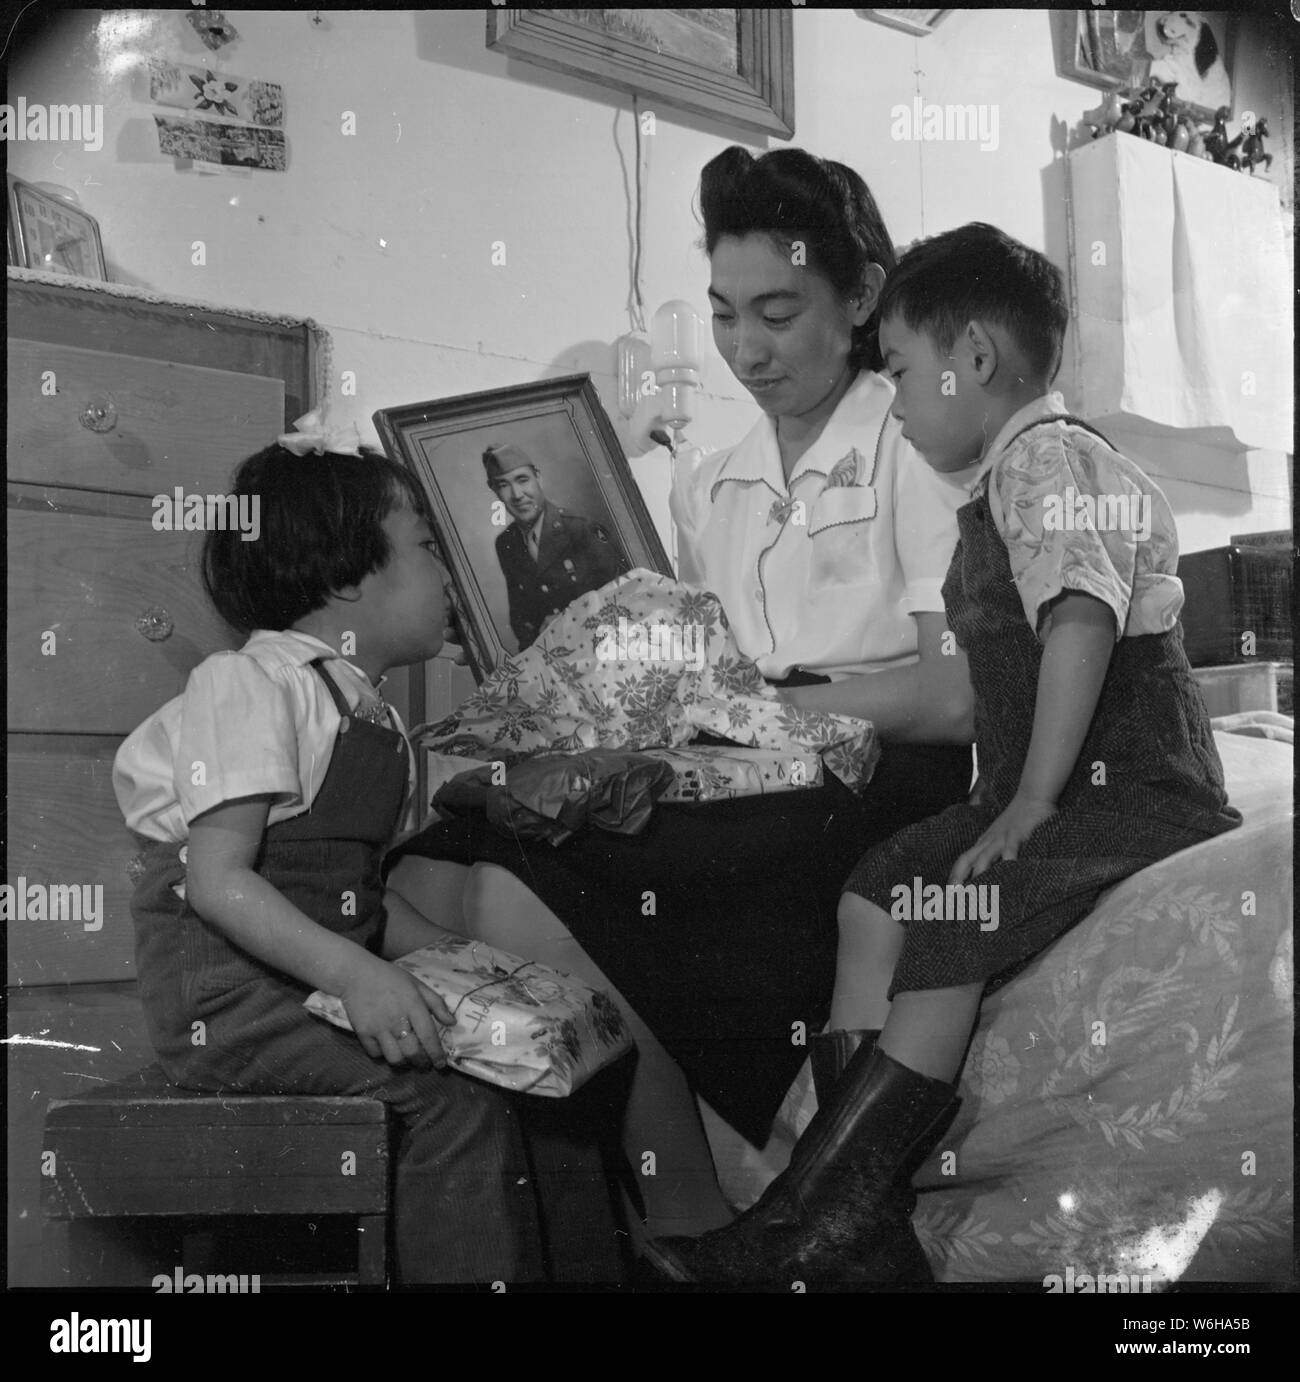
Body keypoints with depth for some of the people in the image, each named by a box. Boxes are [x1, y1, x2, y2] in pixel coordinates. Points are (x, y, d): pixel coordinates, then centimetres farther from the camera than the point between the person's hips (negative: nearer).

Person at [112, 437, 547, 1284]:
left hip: (323, 982, 8)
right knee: (459, 1114, -22)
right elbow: (217, 881, -19)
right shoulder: (252, 684, -11)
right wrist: (356, 974, -29)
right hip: (229, 991, -8)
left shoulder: (372, 713, 17)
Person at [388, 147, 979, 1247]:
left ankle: (691, 1224, -13)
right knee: (424, 862, -19)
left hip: (871, 785, -6)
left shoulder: (916, 446, 4)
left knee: (528, 883, -27)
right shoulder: (708, 488, 23)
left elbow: (961, 698, -9)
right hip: (739, 795, 6)